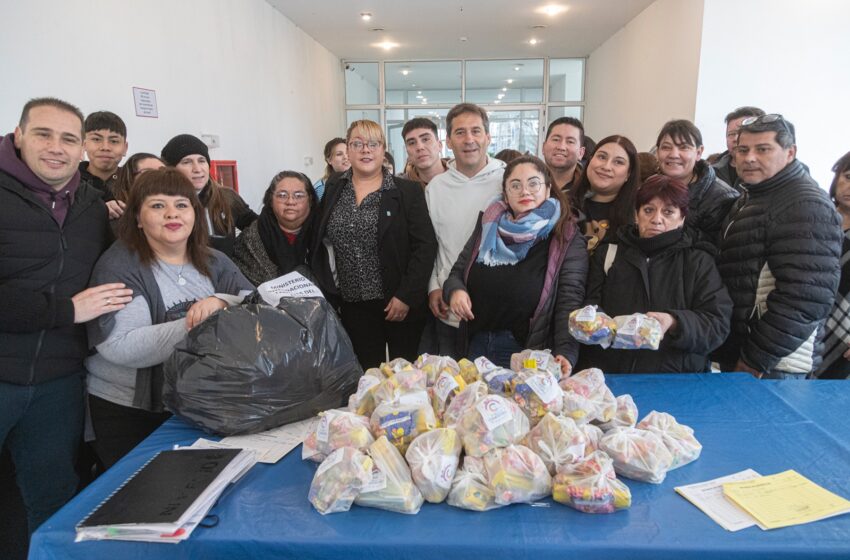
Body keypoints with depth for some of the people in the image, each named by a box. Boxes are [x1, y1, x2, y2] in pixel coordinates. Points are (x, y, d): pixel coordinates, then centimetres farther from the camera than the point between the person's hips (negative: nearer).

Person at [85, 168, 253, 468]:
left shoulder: (213, 262, 4)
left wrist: (222, 302, -26)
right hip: (128, 410, -4)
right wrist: (200, 324, -27)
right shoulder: (119, 265, -12)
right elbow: (120, 347, -24)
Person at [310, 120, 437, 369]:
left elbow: (425, 246, -9)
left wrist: (406, 295, -14)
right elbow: (318, 244, 11)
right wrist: (326, 292, 4)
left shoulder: (408, 191, -3)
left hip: (400, 303, -2)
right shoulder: (333, 190, 7)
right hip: (352, 305, 3)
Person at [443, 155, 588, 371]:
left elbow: (570, 300, -13)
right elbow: (458, 271, 13)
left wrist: (565, 351, -27)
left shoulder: (567, 237, -6)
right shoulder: (488, 226, 6)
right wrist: (454, 290, -10)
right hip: (477, 345, 4)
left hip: (530, 354, -4)